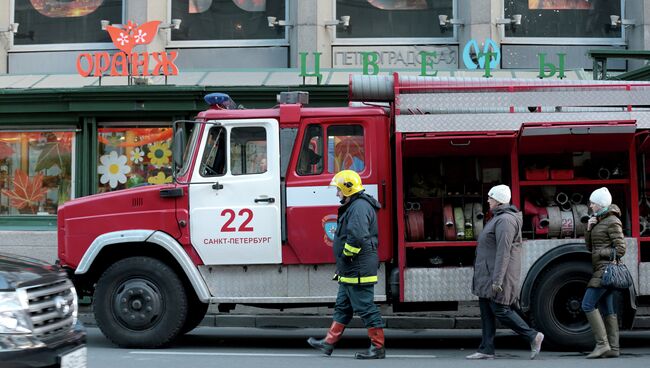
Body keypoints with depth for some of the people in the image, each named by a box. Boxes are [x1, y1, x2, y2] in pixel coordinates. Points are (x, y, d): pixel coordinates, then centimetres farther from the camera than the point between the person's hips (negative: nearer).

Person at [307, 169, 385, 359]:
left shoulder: (359, 207, -18)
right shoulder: (354, 205, 17)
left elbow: (357, 236, -31)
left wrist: (346, 255, -17)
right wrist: (343, 266, 21)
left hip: (358, 271, -11)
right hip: (350, 272, 11)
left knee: (365, 307, -6)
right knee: (342, 306, 15)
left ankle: (378, 347, -1)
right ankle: (329, 343, 24)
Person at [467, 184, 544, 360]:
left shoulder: (505, 220, -17)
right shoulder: (499, 218, 17)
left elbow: (503, 252, -23)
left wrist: (497, 280, -26)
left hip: (498, 274, -11)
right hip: (488, 274, 11)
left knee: (500, 311, -7)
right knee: (486, 312, 8)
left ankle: (533, 336, 2)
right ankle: (486, 350, 9)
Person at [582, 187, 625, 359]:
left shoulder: (612, 221, -10)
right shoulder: (599, 221, 17)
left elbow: (620, 249, -15)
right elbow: (590, 246, 16)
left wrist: (600, 253, -12)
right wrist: (589, 228, 2)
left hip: (606, 268, -10)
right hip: (601, 269, 10)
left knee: (588, 304, -13)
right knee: (607, 309, 7)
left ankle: (602, 344, -12)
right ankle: (613, 348, 7)